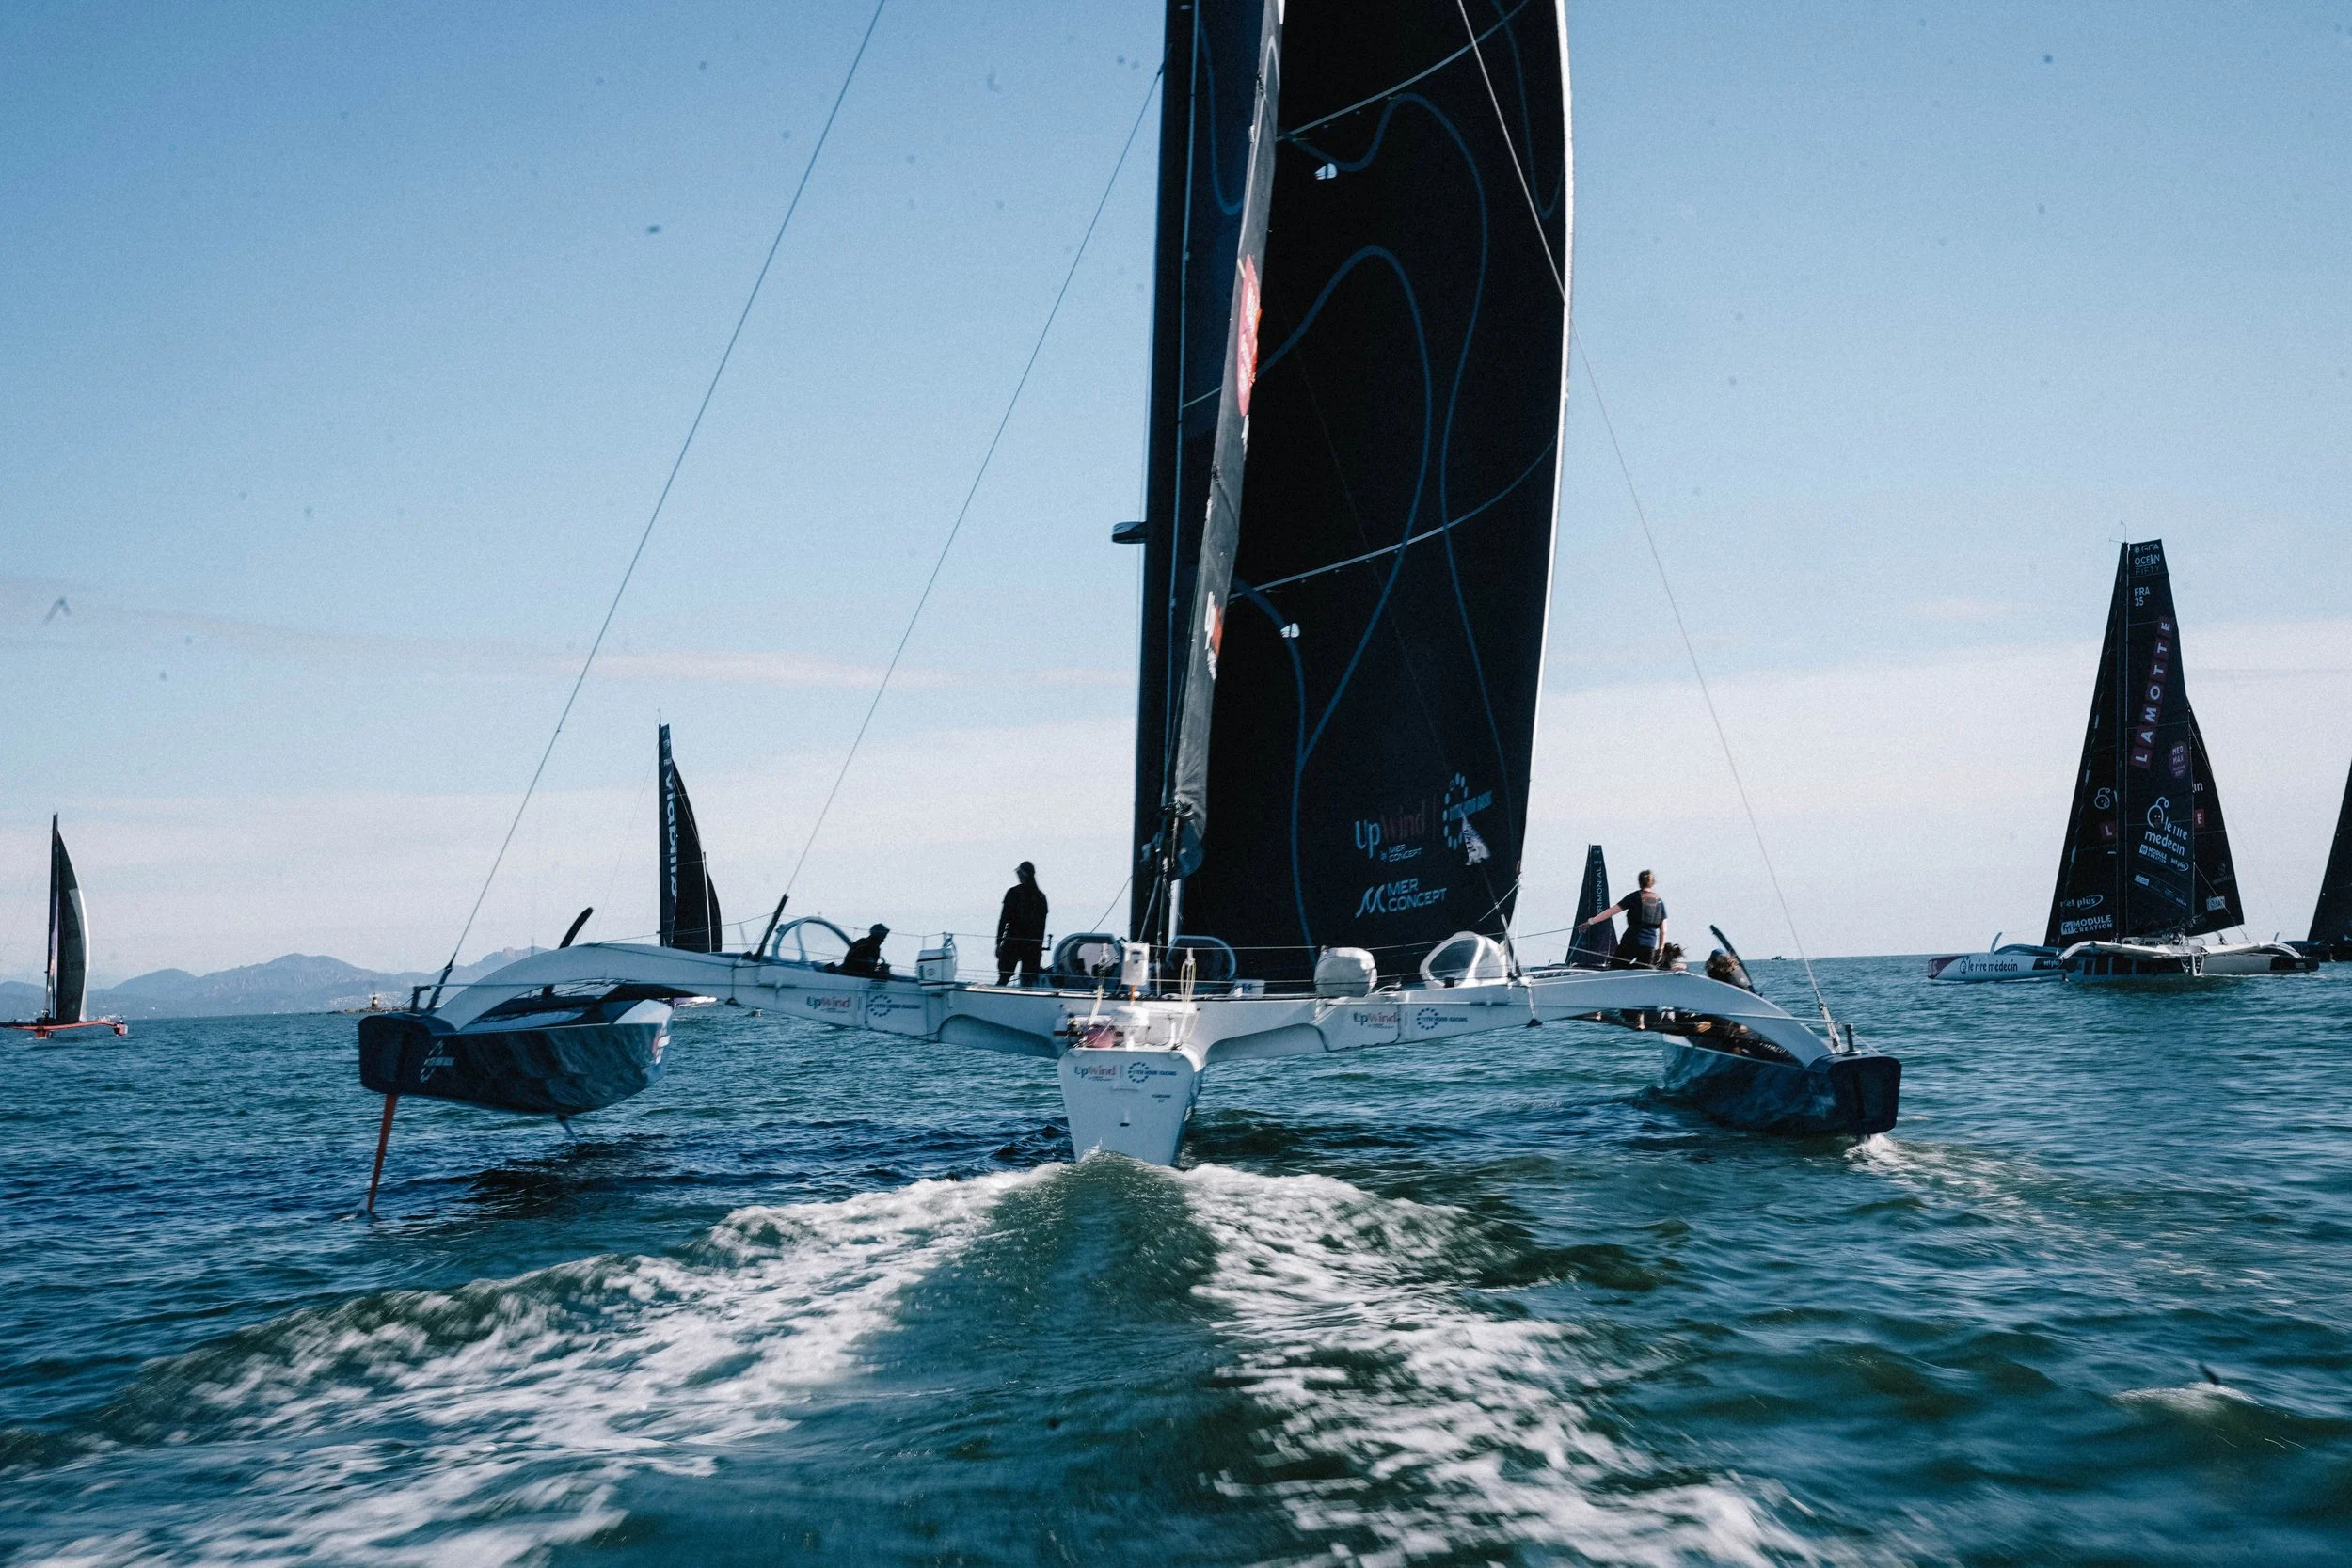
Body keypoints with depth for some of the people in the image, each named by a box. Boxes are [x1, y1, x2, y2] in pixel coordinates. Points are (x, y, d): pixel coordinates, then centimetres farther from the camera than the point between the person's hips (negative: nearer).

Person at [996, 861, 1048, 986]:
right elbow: (1042, 926, 8)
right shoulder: (1041, 897, 6)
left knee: (1003, 978, -1)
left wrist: (998, 943, -2)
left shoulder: (1013, 893, -4)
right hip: (1033, 946, 3)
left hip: (1013, 942, -3)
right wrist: (1039, 948, 14)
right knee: (1029, 980, 4)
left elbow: (1004, 919, -5)